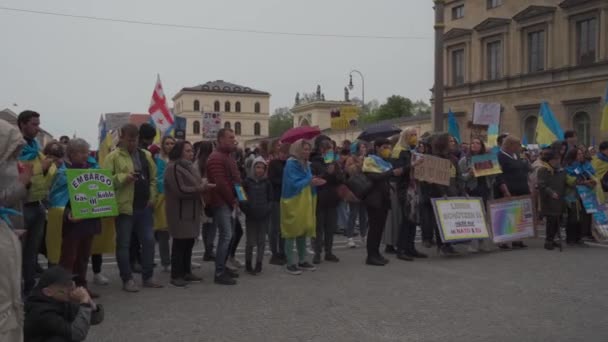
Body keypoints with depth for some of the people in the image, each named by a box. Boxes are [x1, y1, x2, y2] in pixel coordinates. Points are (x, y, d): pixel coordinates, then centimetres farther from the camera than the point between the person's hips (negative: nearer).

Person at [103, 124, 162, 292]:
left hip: (144, 207, 5)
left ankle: (148, 277, 21)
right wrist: (124, 177, -23)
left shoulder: (145, 155, 11)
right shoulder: (113, 157, -6)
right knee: (124, 244, 3)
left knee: (149, 241, 9)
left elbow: (153, 178, 17)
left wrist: (152, 197, 7)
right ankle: (127, 279, 13)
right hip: (124, 207, -5)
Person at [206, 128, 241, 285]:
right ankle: (219, 273, -5)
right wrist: (232, 200, -12)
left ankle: (222, 266, 24)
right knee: (226, 236, -10)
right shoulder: (216, 158, -15)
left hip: (228, 203, 10)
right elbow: (220, 183, -22)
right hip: (221, 203, -10)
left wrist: (235, 200, 10)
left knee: (227, 235, 14)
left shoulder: (227, 157, 19)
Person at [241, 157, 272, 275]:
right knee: (251, 241, -1)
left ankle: (258, 264, 16)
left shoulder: (267, 183, 5)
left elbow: (270, 199, 8)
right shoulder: (247, 182, 2)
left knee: (261, 241, 5)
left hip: (264, 216, 1)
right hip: (250, 216, -1)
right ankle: (248, 264, 15)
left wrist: (267, 209, -9)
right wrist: (245, 209, -10)